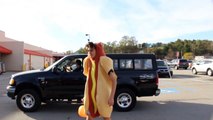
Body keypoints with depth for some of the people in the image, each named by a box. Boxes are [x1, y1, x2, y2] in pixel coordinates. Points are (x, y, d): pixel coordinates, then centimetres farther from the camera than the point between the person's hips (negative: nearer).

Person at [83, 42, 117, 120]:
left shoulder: (104, 61, -14)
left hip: (103, 96, -6)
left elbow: (114, 79, -18)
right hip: (91, 95, 6)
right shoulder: (89, 62, 6)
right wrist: (85, 96, 15)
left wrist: (111, 97, -24)